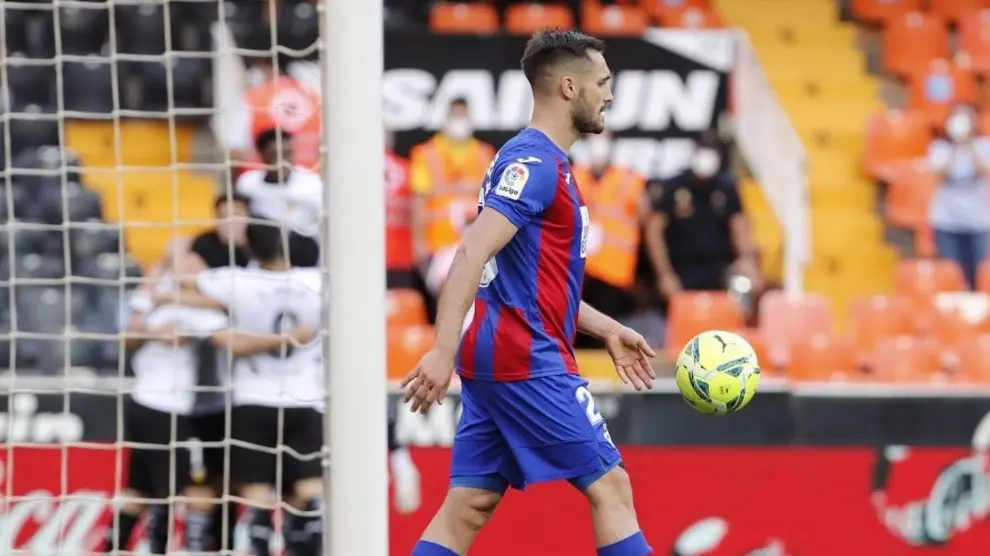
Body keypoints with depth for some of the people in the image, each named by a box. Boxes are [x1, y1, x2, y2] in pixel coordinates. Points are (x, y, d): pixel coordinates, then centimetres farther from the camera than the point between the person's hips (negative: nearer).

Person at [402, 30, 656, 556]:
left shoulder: (540, 161, 19)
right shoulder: (533, 162, -12)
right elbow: (472, 256, -23)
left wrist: (607, 329, 26)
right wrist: (444, 351, -30)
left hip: (497, 356, 10)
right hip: (526, 360, -10)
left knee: (467, 508, 5)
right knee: (609, 485, -4)